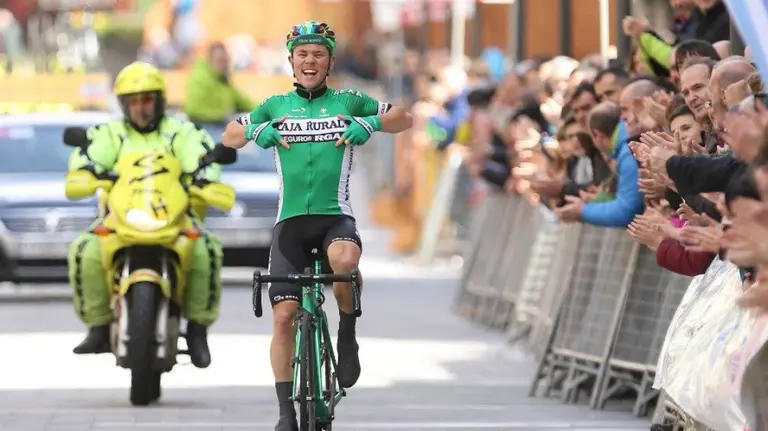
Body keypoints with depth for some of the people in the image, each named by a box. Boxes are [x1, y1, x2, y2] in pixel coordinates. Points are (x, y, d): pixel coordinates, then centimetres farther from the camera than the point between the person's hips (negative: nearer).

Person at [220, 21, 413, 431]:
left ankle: (347, 336, -10)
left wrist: (370, 123, -9)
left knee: (345, 259, -37)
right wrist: (255, 130, -6)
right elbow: (228, 137, 15)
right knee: (283, 315, -7)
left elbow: (404, 118, 11)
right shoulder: (275, 106, 13)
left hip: (335, 216, -2)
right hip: (290, 220, 2)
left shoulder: (348, 102, 9)